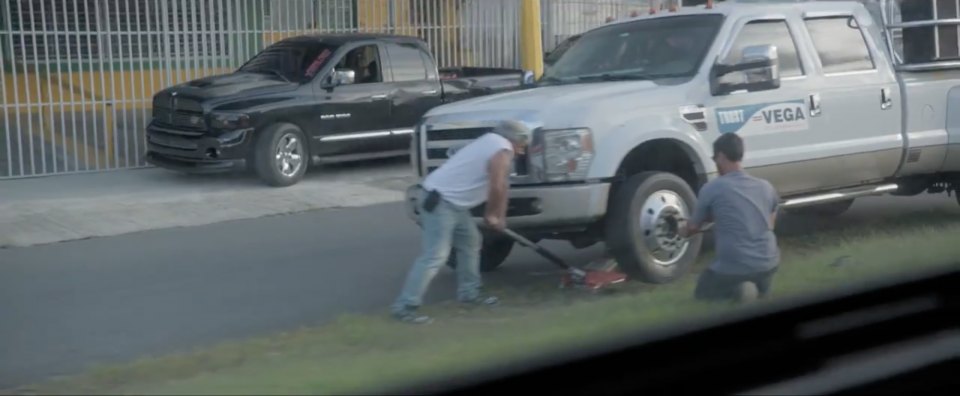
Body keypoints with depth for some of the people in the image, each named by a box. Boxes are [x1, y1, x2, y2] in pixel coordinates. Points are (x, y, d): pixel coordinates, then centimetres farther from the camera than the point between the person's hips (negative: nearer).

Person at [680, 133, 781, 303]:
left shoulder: (712, 189, -7)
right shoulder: (765, 187, 7)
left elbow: (693, 227, 8)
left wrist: (683, 232, 33)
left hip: (733, 267, -5)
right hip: (769, 263, 5)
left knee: (702, 291, 22)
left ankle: (737, 289, -5)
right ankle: (760, 286, 6)